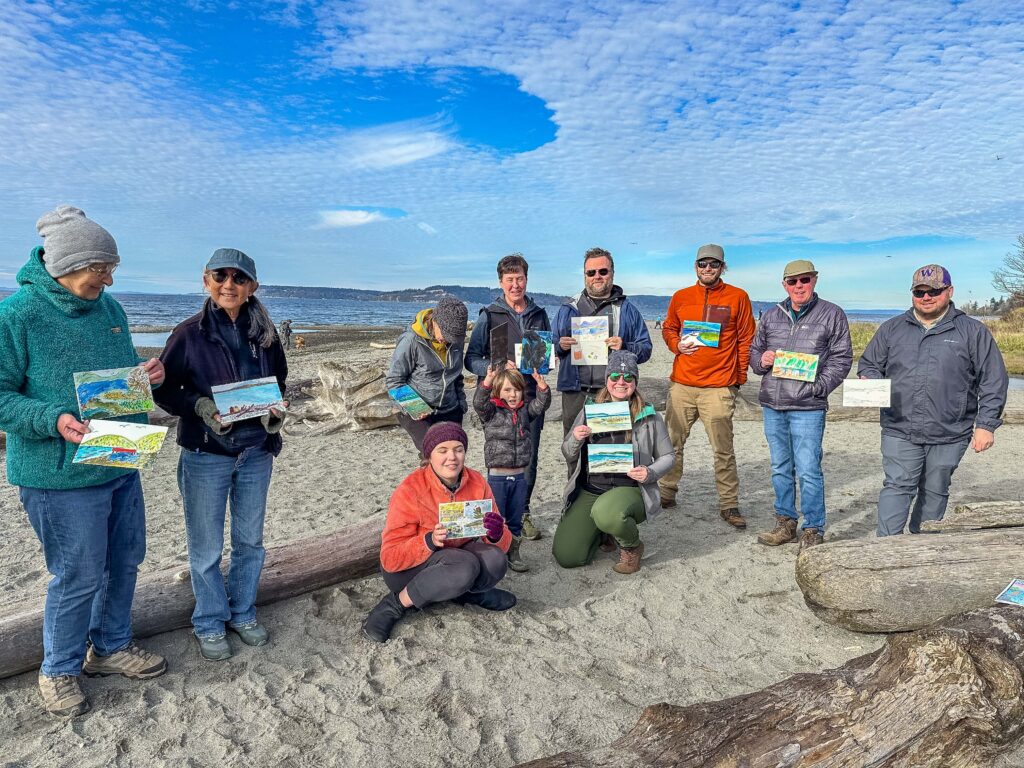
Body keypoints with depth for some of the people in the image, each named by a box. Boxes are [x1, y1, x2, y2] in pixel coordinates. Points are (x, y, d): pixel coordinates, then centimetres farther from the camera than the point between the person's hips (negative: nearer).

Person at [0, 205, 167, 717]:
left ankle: (111, 647, 39)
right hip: (62, 476, -7)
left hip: (121, 466, 7)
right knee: (78, 578, 5)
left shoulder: (108, 307, 5)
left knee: (124, 562, 18)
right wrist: (53, 420, -28)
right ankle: (59, 671, 29)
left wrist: (146, 374, -4)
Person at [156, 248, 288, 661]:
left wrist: (276, 410, -8)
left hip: (256, 452, 3)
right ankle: (209, 624, 28)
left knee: (250, 541, 15)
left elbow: (279, 382, 13)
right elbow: (165, 390, -2)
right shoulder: (189, 334, -9)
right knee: (206, 548, 8)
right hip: (205, 455, -3)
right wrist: (200, 407, -20)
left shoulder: (265, 334, 0)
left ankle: (242, 613, 35)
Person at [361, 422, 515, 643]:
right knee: (464, 566, -34)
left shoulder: (477, 482, -11)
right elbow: (390, 558, -23)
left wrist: (496, 534, -32)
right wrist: (429, 541, -40)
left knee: (495, 561, -28)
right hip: (410, 570, -4)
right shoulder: (410, 490, -22)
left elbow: (502, 544, -8)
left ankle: (467, 591, 3)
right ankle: (396, 603, -13)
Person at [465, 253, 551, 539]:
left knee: (529, 459, 8)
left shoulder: (539, 315, 11)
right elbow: (472, 359, -2)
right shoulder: (489, 315, 0)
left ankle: (523, 513, 24)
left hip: (531, 398, 3)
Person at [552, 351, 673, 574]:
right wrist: (575, 439, -13)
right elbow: (569, 456, 9)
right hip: (588, 490, 3)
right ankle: (602, 534, 23)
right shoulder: (590, 411, 4)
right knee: (565, 556, -11)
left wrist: (650, 473, -14)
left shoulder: (648, 416, -1)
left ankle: (632, 546, -3)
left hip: (629, 490, -3)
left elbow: (667, 457, 7)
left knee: (606, 513, -39)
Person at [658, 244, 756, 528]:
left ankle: (729, 505, 11)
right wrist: (677, 345, -1)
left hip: (719, 387, -3)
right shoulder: (681, 297, 10)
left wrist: (740, 377, 1)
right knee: (673, 442, 9)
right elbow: (668, 328, 21)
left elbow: (746, 339, 5)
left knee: (723, 449, 0)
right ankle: (666, 494, 24)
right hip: (682, 385, 3)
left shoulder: (738, 297, 3)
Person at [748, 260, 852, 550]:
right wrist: (761, 360, -3)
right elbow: (754, 350, 20)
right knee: (780, 468, 13)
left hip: (807, 407, -4)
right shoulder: (771, 316, 13)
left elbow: (842, 357, -1)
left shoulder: (832, 315, 2)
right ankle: (786, 523, 26)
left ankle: (813, 531, 8)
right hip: (772, 405, 5)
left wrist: (819, 387, -13)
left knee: (808, 470, -5)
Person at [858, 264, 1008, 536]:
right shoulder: (891, 328, 9)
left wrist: (986, 425, -3)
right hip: (900, 432, 0)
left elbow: (993, 382, 4)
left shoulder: (973, 332, 4)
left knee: (935, 492, 11)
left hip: (950, 434, 0)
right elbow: (869, 363, 16)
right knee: (897, 488, -6)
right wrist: (868, 380, -8)